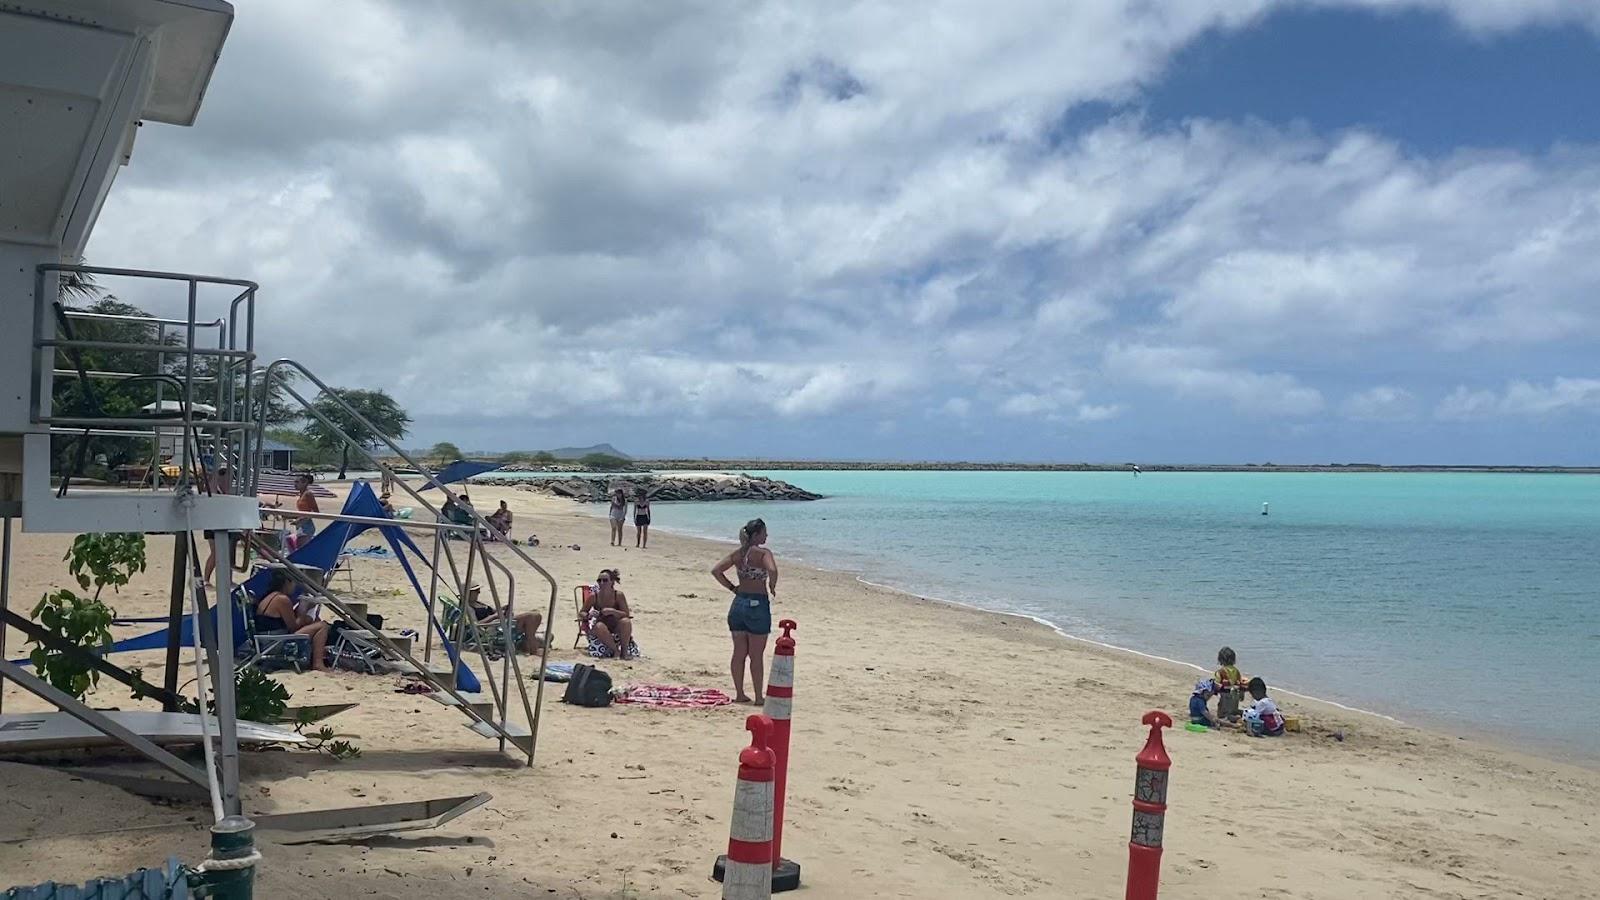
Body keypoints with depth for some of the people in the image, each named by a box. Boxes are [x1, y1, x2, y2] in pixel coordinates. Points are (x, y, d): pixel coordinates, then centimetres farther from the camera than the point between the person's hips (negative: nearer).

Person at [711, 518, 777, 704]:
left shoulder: (737, 554, 7)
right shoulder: (763, 553, -11)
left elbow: (715, 571, 4)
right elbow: (772, 570, -29)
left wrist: (732, 587, 8)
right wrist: (772, 587, -11)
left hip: (739, 603, 6)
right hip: (758, 603, -6)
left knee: (739, 653, 13)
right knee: (756, 655, 2)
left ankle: (739, 693, 20)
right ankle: (759, 697, 8)